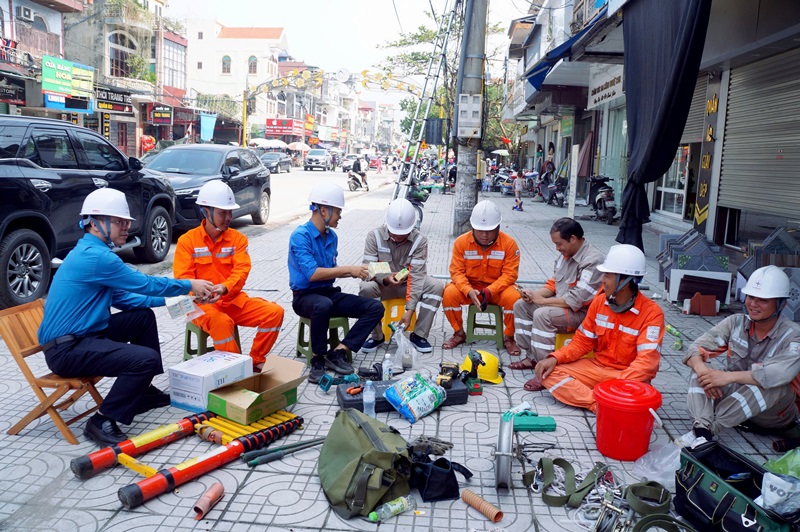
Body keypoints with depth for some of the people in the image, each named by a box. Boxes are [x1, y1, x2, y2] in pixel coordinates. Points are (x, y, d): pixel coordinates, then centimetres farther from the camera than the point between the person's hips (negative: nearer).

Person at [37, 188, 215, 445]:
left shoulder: (91, 252, 12)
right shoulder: (95, 257, -21)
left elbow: (122, 297, 16)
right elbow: (147, 284, -15)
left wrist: (167, 299, 9)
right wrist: (189, 285, -1)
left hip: (83, 334, 11)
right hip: (65, 349, -11)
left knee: (144, 317, 19)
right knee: (146, 359, -24)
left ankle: (143, 391, 28)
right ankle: (102, 422, -10)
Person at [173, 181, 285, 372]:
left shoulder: (237, 238, 5)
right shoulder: (187, 240, -2)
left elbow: (241, 271, -7)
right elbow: (182, 278, -8)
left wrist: (224, 288, -29)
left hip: (233, 300, 4)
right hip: (203, 304, -3)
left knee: (275, 312, -17)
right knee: (221, 322, -37)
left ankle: (254, 361, -5)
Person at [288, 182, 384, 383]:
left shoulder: (331, 236, 8)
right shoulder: (300, 236, -14)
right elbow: (312, 274, -24)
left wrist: (354, 273, 0)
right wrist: (349, 269, -21)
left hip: (329, 292, 7)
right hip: (305, 296, -7)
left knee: (376, 307, -8)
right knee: (323, 305, -42)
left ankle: (338, 352, -14)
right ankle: (318, 358, -20)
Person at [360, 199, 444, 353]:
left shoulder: (420, 240, -16)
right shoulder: (374, 236, -16)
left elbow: (417, 276, -23)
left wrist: (409, 310, -31)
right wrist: (385, 279, -43)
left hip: (408, 284, 1)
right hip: (382, 285, -1)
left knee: (437, 286, -26)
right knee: (366, 288, -35)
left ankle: (419, 335, -11)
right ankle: (377, 336, -14)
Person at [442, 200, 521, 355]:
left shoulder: (509, 243, -12)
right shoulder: (462, 242, -9)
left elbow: (510, 274, -14)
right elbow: (457, 271, -10)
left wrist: (490, 291, -30)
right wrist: (469, 291, -30)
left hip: (498, 288, -1)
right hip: (470, 287, 1)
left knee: (513, 297, -32)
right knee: (449, 293, -27)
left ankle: (508, 337, -5)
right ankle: (459, 333, -1)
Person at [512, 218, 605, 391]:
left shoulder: (593, 260, -23)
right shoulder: (565, 254, 5)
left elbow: (576, 300, -28)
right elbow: (553, 283, 15)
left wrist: (542, 300, -20)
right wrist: (535, 294, -5)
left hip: (583, 313, -10)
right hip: (561, 305, 10)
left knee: (542, 315, -32)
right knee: (521, 305, 3)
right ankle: (532, 357, 6)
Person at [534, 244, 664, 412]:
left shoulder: (651, 312, -16)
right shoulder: (599, 301, 1)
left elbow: (647, 361, -25)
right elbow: (582, 341, 6)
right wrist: (555, 358, -11)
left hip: (629, 376, -6)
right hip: (597, 366, 6)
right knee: (550, 372, -15)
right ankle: (599, 404, -24)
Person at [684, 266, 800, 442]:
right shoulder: (736, 323, -3)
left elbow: (781, 373, -34)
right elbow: (697, 348, -11)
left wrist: (728, 376, -41)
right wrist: (702, 370, -34)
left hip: (773, 417, -3)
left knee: (771, 384, -35)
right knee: (700, 369, -21)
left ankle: (710, 428, -35)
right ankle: (701, 429, -42)